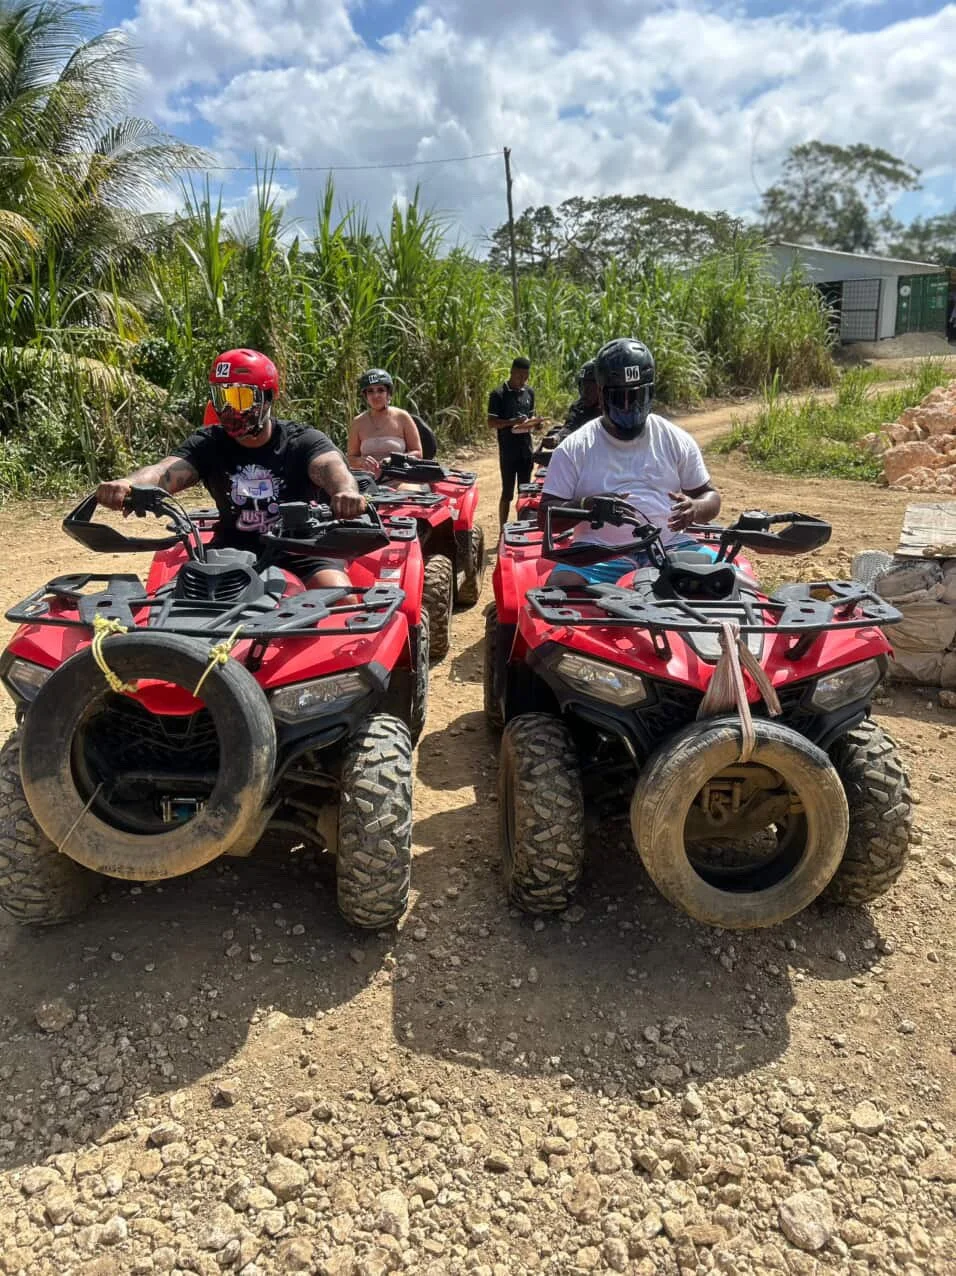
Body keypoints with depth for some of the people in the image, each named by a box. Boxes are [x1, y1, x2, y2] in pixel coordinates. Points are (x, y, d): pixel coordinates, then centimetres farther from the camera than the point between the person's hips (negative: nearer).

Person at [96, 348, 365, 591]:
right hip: (232, 549, 3)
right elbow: (167, 471, -17)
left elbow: (330, 466, -28)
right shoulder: (207, 443, 1)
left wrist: (346, 491, -55)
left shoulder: (303, 440, -7)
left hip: (300, 551, -3)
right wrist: (127, 484, -42)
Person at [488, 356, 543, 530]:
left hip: (526, 449, 6)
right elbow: (491, 422, -11)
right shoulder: (498, 394, -8)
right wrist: (512, 422, -26)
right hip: (508, 450, -5)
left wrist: (532, 422, -3)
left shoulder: (529, 392, 10)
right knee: (507, 493, -1)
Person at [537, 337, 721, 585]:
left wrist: (695, 508, -7)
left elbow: (710, 496, 19)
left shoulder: (676, 440, 14)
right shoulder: (574, 448, 8)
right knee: (562, 586, -32)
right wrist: (586, 506, -16)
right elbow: (545, 516, 5)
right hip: (600, 552, -2)